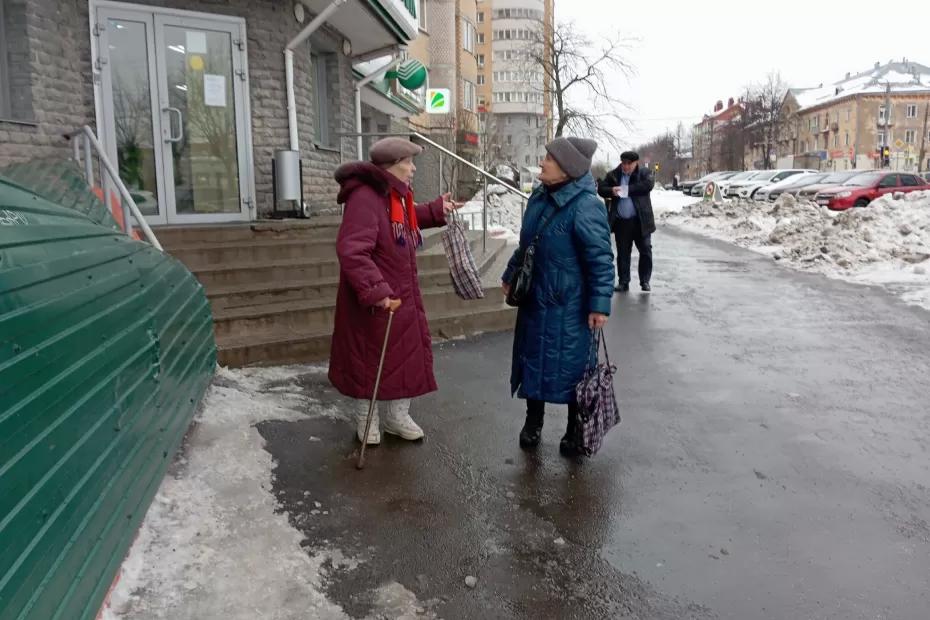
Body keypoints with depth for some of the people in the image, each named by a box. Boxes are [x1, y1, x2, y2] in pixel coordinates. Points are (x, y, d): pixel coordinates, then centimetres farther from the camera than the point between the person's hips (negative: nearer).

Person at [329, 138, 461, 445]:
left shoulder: (395, 195, 8)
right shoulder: (365, 198, -24)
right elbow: (351, 251, -32)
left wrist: (436, 210, 20)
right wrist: (374, 290, -36)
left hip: (403, 296, 9)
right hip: (374, 302, -9)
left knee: (409, 354, 15)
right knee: (370, 359, 7)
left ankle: (396, 416, 33)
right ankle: (366, 420, 29)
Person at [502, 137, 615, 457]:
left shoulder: (586, 206, -21)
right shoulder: (540, 196, 4)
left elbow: (601, 260, -20)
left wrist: (600, 304, -21)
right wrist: (511, 274, 24)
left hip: (568, 306, -7)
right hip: (534, 298, 7)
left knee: (571, 366, 6)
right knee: (533, 359, 16)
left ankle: (575, 430, 25)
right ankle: (533, 421, 35)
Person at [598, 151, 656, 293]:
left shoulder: (644, 173, 1)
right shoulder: (613, 175, 6)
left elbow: (649, 184, -17)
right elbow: (601, 188, 0)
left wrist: (628, 190, -20)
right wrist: (611, 191, -21)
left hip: (640, 220, -2)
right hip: (621, 221, 2)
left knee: (646, 251, 3)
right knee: (623, 253, 9)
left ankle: (645, 281, 14)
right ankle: (623, 282, 17)